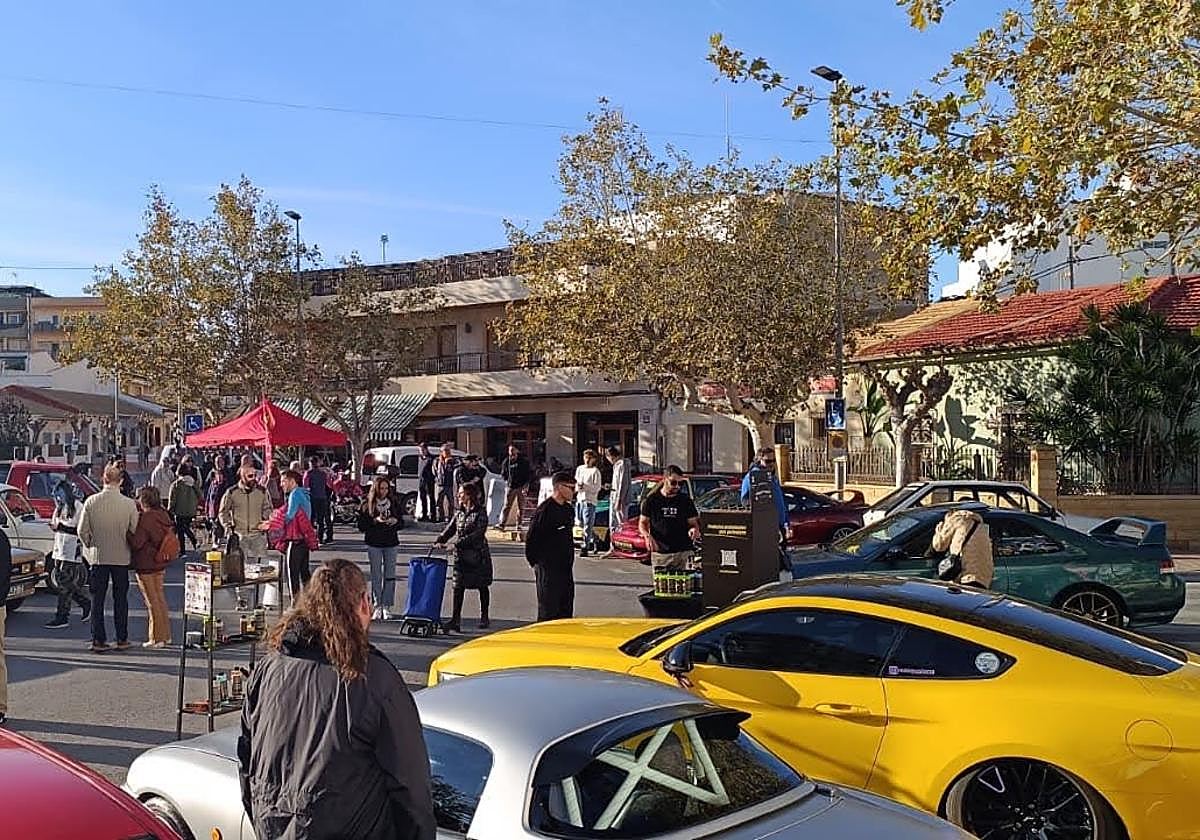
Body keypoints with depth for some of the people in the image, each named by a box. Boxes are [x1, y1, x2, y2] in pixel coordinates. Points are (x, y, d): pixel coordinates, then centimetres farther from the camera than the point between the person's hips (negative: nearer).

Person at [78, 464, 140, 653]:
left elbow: (83, 531, -4)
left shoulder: (91, 501, -8)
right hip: (121, 557, 0)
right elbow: (134, 531, -7)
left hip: (98, 557, 1)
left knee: (97, 600, 8)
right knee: (120, 599, 10)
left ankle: (98, 640, 9)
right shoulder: (129, 504, -11)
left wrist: (91, 545, 15)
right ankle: (122, 639, 14)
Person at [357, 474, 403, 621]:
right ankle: (377, 606, 10)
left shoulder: (394, 502, 4)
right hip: (374, 544, -2)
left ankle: (386, 606, 10)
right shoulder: (367, 504, -3)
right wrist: (375, 521, -19)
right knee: (376, 575, 2)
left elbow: (401, 523, 11)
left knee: (390, 575, 2)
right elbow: (361, 526, -5)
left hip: (391, 543, 2)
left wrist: (395, 521, -11)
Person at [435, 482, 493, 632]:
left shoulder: (481, 513, -10)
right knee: (458, 586, -3)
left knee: (482, 586, 8)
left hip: (478, 555, -5)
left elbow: (478, 534, -19)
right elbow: (450, 529, 6)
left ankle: (484, 618, 22)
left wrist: (458, 544, -25)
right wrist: (440, 541, -13)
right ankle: (455, 619, -4)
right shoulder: (459, 513, 11)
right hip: (461, 556, 5)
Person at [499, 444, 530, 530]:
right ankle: (502, 523, -3)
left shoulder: (524, 461, -2)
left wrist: (525, 485, -9)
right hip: (511, 487, 1)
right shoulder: (507, 461, 4)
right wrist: (506, 480, 8)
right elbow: (503, 473, 20)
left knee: (521, 507, 2)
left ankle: (519, 525, 8)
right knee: (507, 506, -3)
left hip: (521, 487, -1)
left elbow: (528, 474, -1)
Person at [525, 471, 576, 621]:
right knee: (548, 611, -3)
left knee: (566, 610, 12)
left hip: (566, 568, 8)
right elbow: (531, 538, -13)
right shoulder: (545, 509, -15)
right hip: (548, 568, -8)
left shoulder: (568, 510, 11)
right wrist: (536, 562, -8)